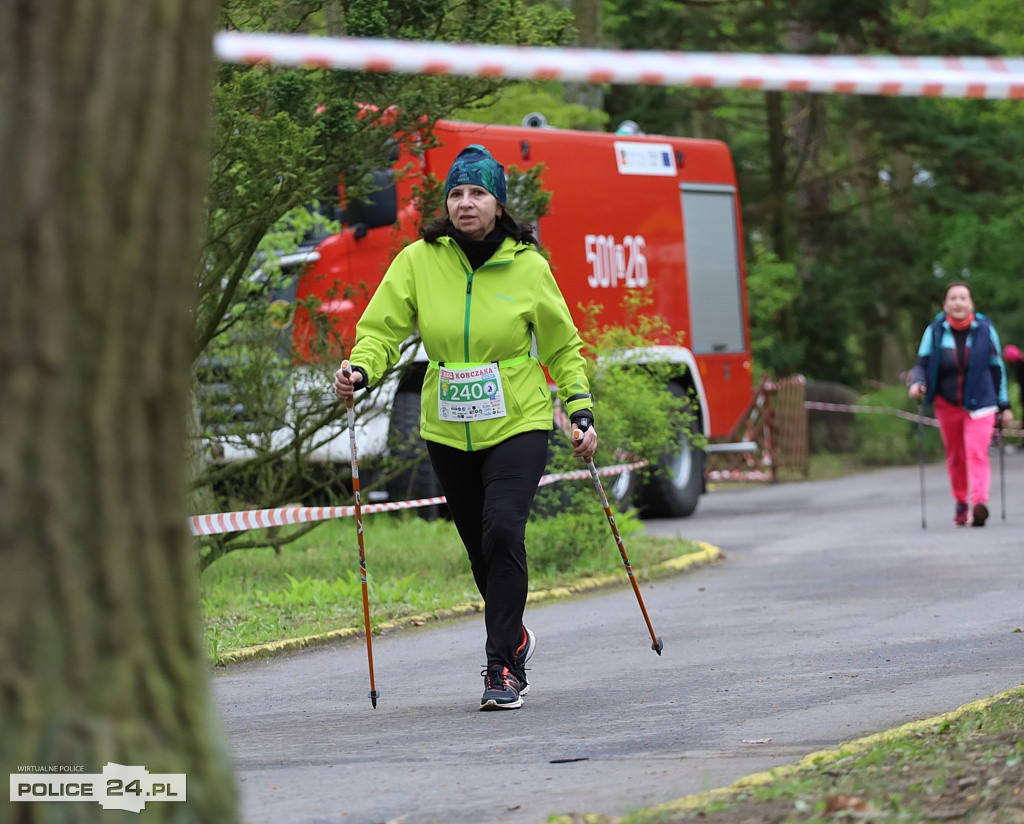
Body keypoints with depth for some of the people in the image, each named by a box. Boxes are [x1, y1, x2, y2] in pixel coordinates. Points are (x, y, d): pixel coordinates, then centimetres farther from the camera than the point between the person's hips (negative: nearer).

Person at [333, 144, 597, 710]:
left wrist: (582, 412, 2)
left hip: (518, 423, -2)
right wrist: (361, 370, -21)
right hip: (449, 430, 3)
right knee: (479, 545, 10)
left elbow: (562, 345, 7)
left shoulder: (527, 266, -3)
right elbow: (382, 328, -1)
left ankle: (503, 666, -14)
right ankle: (513, 637, 37)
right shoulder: (419, 261, -2)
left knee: (503, 530, -21)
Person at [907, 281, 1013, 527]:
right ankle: (960, 503, 27)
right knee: (955, 457, 11)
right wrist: (917, 383, -24)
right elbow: (922, 364, -1)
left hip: (979, 403, -2)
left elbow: (997, 368, 5)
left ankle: (979, 502, -31)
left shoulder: (984, 329, -4)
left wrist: (1004, 405, 7)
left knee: (977, 453, -17)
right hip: (947, 404, 2)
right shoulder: (935, 331, -6)